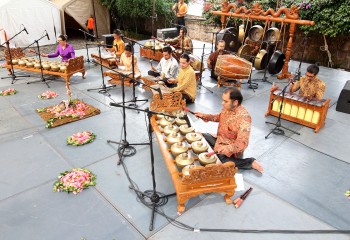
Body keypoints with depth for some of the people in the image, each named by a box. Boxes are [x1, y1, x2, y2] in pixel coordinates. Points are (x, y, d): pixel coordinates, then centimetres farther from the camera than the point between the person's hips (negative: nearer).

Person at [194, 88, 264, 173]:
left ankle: (251, 162, -10)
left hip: (232, 149, -7)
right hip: (219, 139, 8)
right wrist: (204, 116, 2)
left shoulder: (244, 118, -33)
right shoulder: (228, 107, -9)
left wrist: (228, 148, -51)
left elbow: (242, 143, -34)